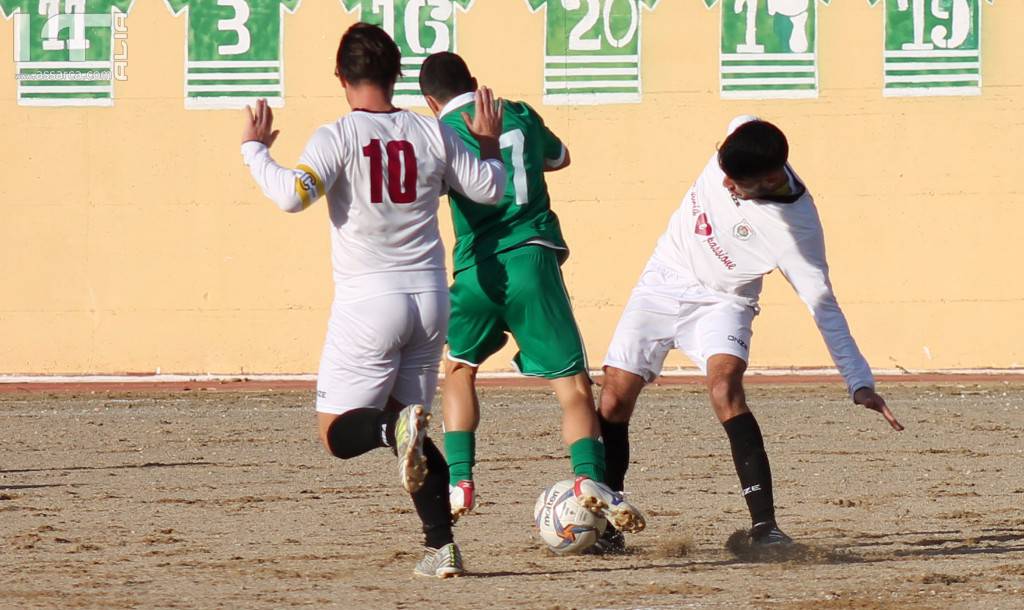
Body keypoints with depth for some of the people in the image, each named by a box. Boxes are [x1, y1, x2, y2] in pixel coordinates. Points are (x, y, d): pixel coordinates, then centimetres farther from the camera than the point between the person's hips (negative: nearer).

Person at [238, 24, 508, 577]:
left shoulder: (337, 137, -9)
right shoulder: (433, 135, 3)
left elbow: (293, 194, -22)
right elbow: (490, 188, 13)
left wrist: (253, 149, -6)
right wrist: (489, 142, 31)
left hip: (368, 301, -4)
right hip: (429, 298, 4)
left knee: (339, 433, 4)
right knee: (408, 421, 16)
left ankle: (396, 429, -30)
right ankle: (441, 545, 2)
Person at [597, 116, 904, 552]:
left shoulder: (795, 229, -31)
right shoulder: (743, 136, -20)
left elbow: (824, 307, -25)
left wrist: (860, 384, -30)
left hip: (720, 302, -5)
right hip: (663, 280, 5)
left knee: (725, 389, -30)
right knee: (614, 399, -2)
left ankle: (764, 525, -31)